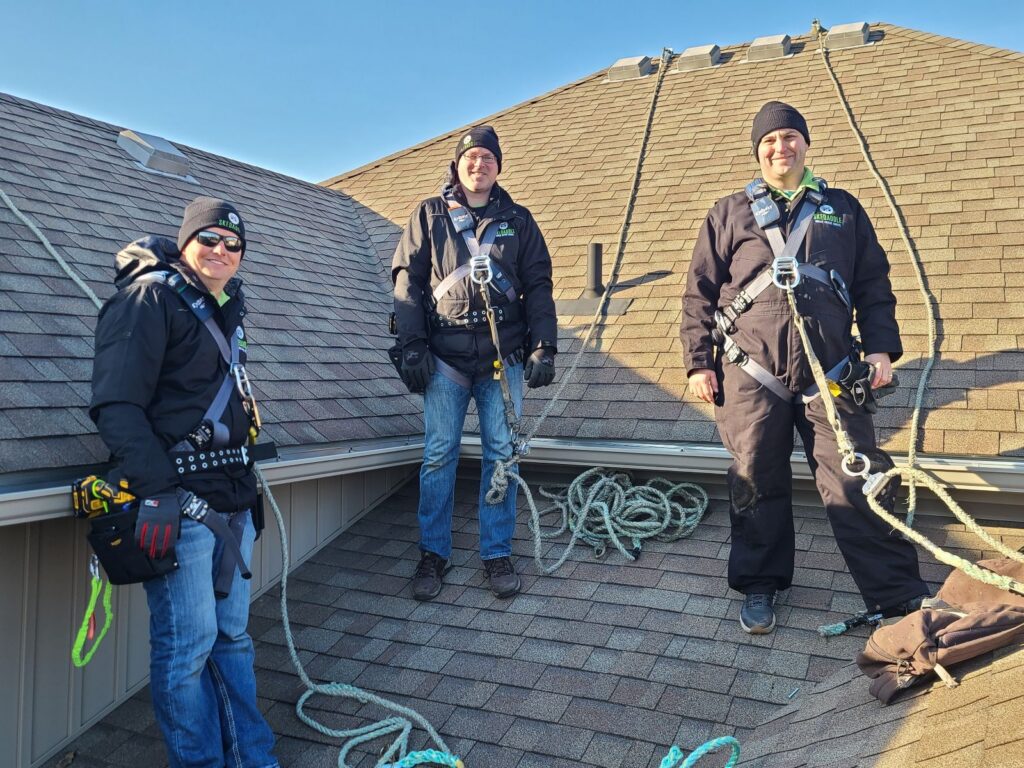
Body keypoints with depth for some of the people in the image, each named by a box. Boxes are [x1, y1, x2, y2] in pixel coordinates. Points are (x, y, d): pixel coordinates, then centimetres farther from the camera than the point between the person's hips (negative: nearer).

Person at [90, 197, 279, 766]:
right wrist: (160, 492, -23)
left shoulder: (227, 308, 17)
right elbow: (117, 405, -16)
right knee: (189, 645, -1)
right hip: (180, 500, -8)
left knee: (233, 635, 14)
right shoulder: (151, 296, -7)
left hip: (232, 498, 8)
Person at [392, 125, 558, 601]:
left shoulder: (517, 220, 13)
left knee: (501, 454, 3)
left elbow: (538, 287, 9)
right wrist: (412, 346, -7)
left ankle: (497, 554, 14)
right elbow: (407, 280, 4)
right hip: (445, 357, -1)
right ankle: (433, 554, 13)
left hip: (503, 357, 1)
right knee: (439, 454, 0)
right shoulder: (429, 216, 10)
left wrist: (543, 348, -1)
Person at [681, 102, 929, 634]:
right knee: (757, 482, 5)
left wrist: (881, 348, 4)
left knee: (858, 483, -1)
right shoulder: (729, 214, 13)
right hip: (752, 376, 0)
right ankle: (760, 587, 21)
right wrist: (698, 362, 2)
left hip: (832, 374, 1)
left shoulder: (843, 210, 17)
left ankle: (898, 594, 10)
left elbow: (875, 287, 16)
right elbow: (699, 294, 9)